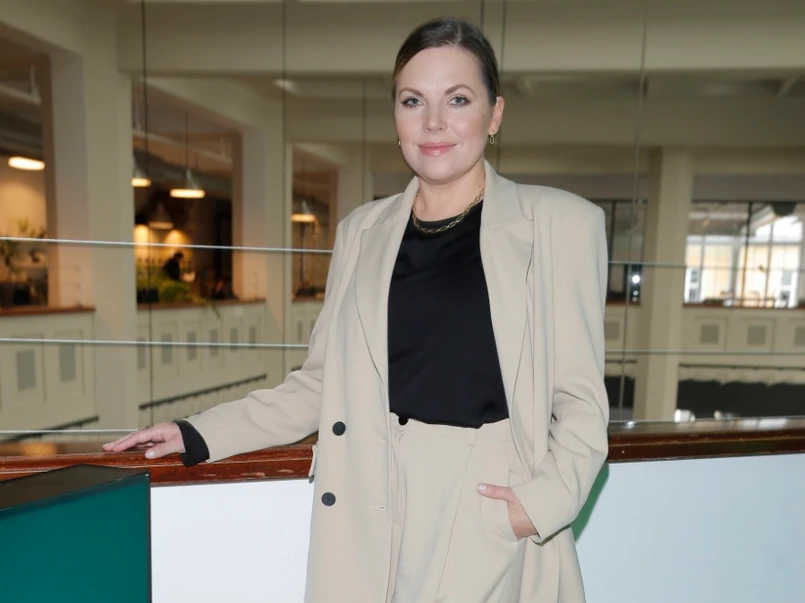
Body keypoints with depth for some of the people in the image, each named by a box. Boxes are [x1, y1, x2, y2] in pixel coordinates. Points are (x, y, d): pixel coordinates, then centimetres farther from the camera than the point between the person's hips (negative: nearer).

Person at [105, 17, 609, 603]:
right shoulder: (362, 230, 4)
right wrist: (198, 435, 4)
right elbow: (324, 384, 8)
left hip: (493, 514, -2)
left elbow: (581, 399, -2)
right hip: (371, 511, 3)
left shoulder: (563, 223, -4)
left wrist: (551, 494, -18)